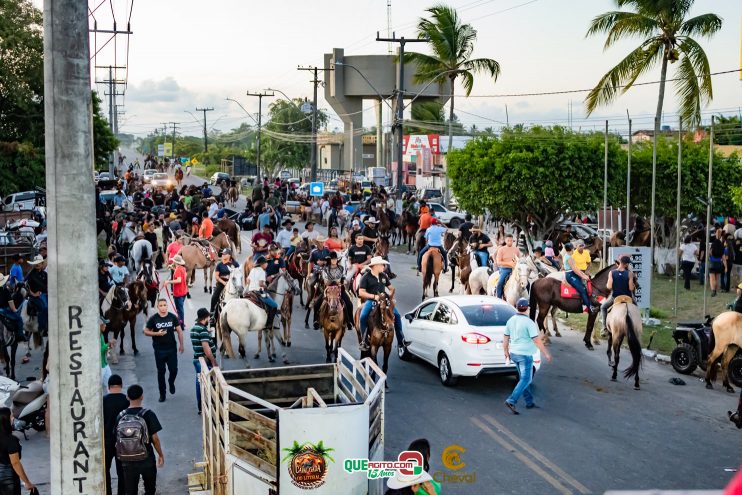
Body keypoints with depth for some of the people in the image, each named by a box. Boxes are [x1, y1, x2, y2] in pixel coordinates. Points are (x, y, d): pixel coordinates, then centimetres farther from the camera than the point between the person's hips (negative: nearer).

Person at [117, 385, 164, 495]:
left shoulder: (121, 416, -3)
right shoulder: (148, 414, -12)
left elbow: (118, 438, 2)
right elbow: (155, 438, -11)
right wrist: (161, 455, 3)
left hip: (128, 461, 2)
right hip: (147, 460, -2)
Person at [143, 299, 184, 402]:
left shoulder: (173, 317, -2)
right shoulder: (153, 319, -5)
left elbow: (179, 331, 4)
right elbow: (146, 332, -1)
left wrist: (181, 345, 2)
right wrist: (157, 333, -17)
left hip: (172, 348, 1)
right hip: (159, 350, -1)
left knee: (174, 370, 1)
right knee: (161, 372, 7)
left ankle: (171, 382, 35)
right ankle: (162, 394, 19)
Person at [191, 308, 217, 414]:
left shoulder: (194, 329, 10)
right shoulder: (203, 330, -20)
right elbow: (206, 348, -27)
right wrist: (214, 361, -24)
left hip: (197, 360, 9)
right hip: (205, 361, -9)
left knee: (200, 383, 15)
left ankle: (200, 407, 22)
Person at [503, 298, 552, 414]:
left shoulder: (511, 320, 2)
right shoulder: (529, 322, -17)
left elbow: (505, 338, 9)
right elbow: (537, 340, -17)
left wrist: (506, 351, 22)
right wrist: (546, 353, -7)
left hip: (514, 353, 7)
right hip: (525, 355, -7)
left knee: (523, 377, 18)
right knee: (526, 379, -4)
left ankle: (529, 402, 25)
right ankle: (511, 401, -16)